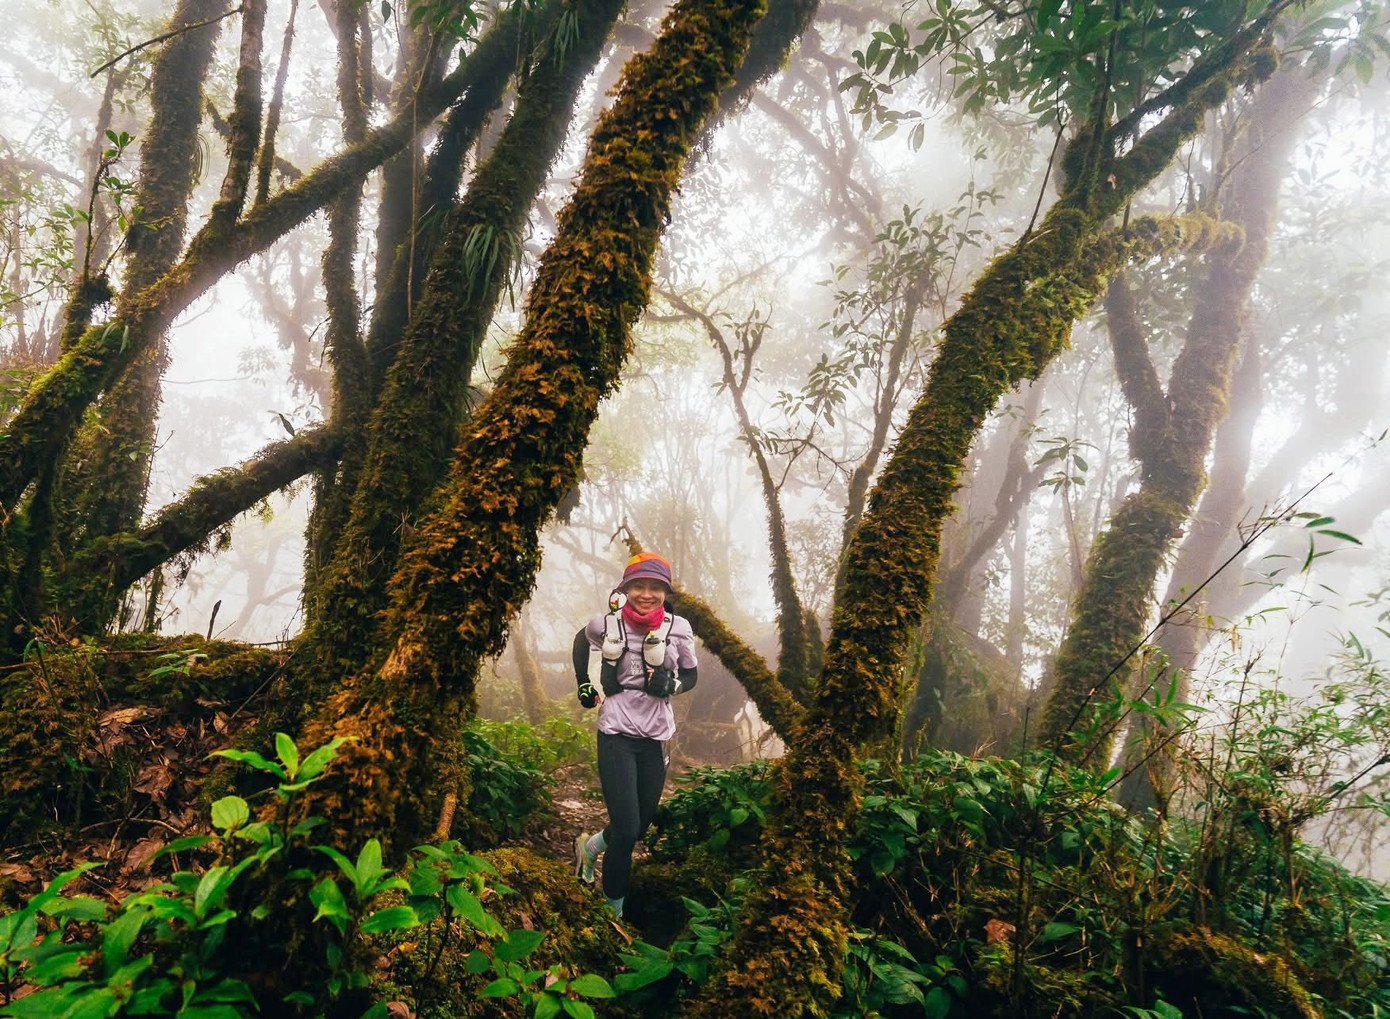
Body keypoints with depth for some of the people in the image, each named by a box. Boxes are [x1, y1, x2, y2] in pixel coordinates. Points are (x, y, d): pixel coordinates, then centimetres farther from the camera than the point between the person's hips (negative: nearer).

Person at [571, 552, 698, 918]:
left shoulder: (678, 629, -7)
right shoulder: (605, 625, -9)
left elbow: (691, 675, 6)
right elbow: (582, 639, 14)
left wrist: (670, 684, -14)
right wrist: (585, 683, 8)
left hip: (656, 738, 3)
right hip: (616, 734, -3)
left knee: (641, 824, 14)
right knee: (626, 830, -10)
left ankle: (589, 845, 45)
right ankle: (613, 908, 12)